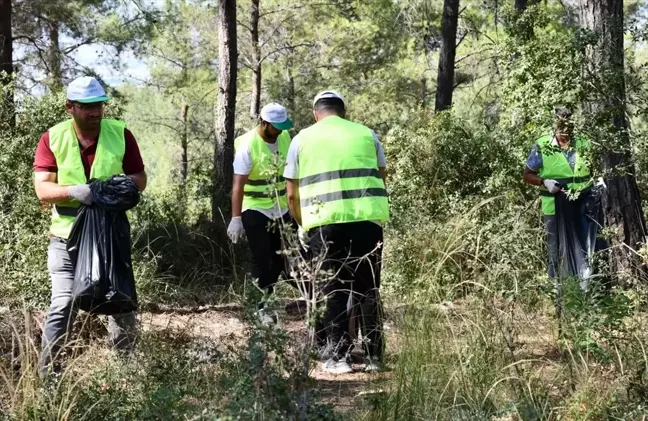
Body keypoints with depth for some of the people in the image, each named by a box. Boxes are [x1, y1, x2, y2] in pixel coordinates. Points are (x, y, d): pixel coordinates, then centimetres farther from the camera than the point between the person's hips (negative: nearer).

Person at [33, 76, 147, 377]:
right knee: (63, 304, -11)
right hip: (67, 236, -2)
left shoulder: (120, 134, -4)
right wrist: (74, 191, -31)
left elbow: (140, 178, 3)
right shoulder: (52, 139, -7)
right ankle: (45, 373, -2)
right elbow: (42, 189, -12)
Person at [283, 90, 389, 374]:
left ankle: (335, 357, 3)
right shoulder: (367, 135, 16)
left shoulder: (303, 139, 11)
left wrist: (302, 225, 27)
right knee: (368, 290, 11)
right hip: (368, 219, 2)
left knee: (332, 292, 6)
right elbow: (381, 179, 19)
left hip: (326, 222, -1)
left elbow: (292, 194, 11)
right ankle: (373, 356, 13)